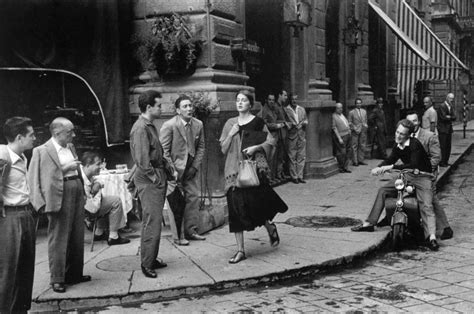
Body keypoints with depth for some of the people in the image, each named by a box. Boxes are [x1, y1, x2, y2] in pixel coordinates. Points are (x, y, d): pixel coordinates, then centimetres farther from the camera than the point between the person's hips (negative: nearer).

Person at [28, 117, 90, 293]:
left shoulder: (70, 147, 13)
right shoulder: (42, 151, -9)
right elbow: (39, 177, -13)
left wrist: (84, 192, 17)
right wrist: (64, 168, -19)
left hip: (77, 193, 8)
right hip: (60, 197, -7)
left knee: (77, 238, 13)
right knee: (58, 239, -2)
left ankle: (74, 274, 26)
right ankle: (57, 279, 7)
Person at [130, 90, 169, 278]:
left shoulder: (150, 126, 15)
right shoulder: (140, 128, -16)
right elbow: (142, 160, -21)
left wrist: (166, 167, 12)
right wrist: (154, 177, -16)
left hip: (157, 177, 10)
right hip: (148, 180, -10)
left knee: (154, 220, 14)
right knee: (152, 222, -7)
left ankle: (151, 259, 24)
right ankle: (147, 264, 1)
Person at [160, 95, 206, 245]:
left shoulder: (198, 124, 1)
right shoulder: (169, 125, -13)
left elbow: (201, 147, 9)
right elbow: (164, 150, -11)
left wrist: (195, 166, -1)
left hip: (191, 168, 5)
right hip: (174, 167, -5)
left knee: (193, 197, 6)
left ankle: (191, 230, 18)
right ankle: (177, 235, 4)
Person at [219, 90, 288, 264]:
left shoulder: (257, 122, 1)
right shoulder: (230, 123, 10)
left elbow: (271, 141, 0)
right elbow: (223, 149, 9)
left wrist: (256, 147, -14)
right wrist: (231, 134, -6)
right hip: (234, 169, 3)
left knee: (255, 203, -7)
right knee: (236, 208, 0)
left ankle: (270, 227, 29)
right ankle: (240, 250, 7)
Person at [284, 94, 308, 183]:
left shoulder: (302, 109, 15)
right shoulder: (285, 110, -1)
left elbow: (306, 120, 19)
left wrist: (304, 122, -3)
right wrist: (291, 124, -17)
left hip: (302, 136, 5)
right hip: (291, 136, -5)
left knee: (301, 157, 5)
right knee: (292, 158, -1)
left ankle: (300, 176, 12)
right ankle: (294, 177, 6)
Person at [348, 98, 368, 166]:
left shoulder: (364, 111, 13)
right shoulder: (351, 112, -1)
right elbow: (349, 123, -2)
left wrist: (365, 125, 5)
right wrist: (355, 129, -10)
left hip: (363, 131, 5)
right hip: (355, 132, -5)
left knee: (362, 146, 6)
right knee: (355, 146, -4)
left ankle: (361, 160, 14)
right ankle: (355, 161, 0)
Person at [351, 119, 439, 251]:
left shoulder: (415, 144, -20)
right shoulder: (398, 146, 3)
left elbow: (414, 165, -30)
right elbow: (390, 160, 10)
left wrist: (392, 167, -34)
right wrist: (378, 168, -12)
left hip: (422, 177, -7)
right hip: (407, 176, 7)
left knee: (426, 206, -24)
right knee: (383, 191, 3)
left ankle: (431, 237, -33)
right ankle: (369, 223, 8)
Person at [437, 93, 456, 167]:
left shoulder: (451, 106, 14)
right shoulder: (442, 106, -11)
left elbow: (454, 117, 6)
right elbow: (443, 117, -20)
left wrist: (449, 117, -11)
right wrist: (451, 117, -6)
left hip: (449, 129, 8)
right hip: (442, 129, -8)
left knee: (448, 147, 8)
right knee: (443, 146, -8)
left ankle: (445, 161, 15)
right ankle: (441, 162, -4)